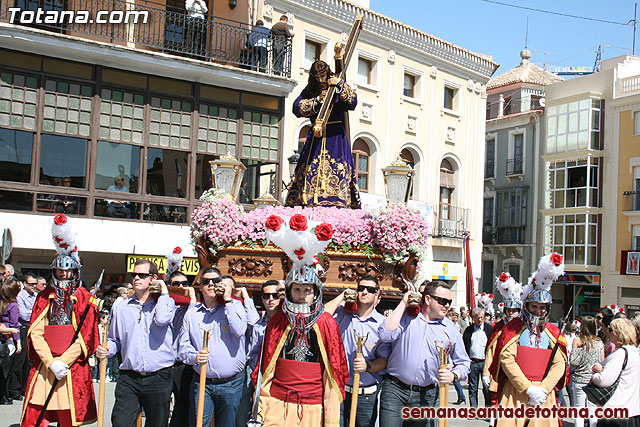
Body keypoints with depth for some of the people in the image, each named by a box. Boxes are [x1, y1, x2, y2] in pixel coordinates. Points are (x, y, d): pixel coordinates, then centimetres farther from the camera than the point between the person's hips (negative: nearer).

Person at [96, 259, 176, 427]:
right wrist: (106, 350, -2)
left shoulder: (165, 303, 5)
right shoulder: (122, 308, 12)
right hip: (129, 379, 2)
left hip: (159, 378, -1)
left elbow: (162, 319, -19)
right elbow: (114, 340, 20)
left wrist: (164, 292, -7)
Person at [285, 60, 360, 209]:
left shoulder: (338, 90, 8)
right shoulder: (309, 91, 13)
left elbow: (353, 102, -9)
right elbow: (297, 108, -2)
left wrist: (340, 85, -18)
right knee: (310, 169, -6)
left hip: (336, 137, -2)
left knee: (337, 170, -13)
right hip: (316, 138, 2)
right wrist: (317, 100, -12)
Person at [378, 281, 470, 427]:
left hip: (426, 396, 3)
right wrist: (403, 304, -10)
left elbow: (463, 363, 13)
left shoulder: (451, 329, 7)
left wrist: (453, 376, -11)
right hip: (395, 390, -2)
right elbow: (385, 335, -18)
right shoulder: (406, 317, 1)